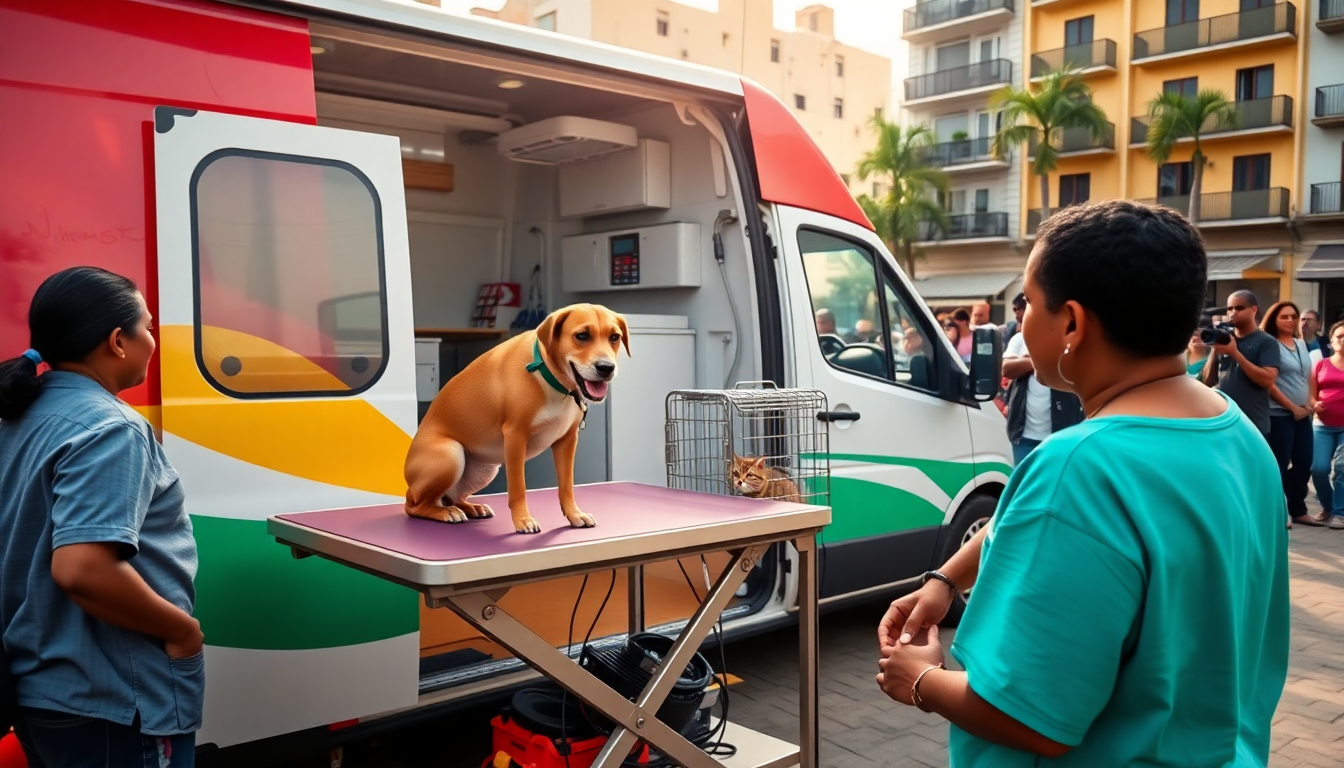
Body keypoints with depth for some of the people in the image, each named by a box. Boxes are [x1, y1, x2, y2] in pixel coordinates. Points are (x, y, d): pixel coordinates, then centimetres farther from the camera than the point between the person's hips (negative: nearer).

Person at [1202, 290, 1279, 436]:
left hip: (1254, 426, -5)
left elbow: (1268, 379, -17)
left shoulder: (1266, 342, -3)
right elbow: (1208, 381, 9)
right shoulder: (1224, 340, 11)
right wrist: (1215, 351, -5)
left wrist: (1235, 353, -18)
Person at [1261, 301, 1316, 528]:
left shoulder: (1301, 343, 13)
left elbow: (1307, 376, 20)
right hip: (1280, 414, -7)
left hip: (1303, 413, 7)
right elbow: (1268, 383, -14)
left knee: (1304, 463, 11)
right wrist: (1292, 407, -12)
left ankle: (1298, 510, 23)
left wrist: (1308, 404, 6)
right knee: (1280, 465, -2)